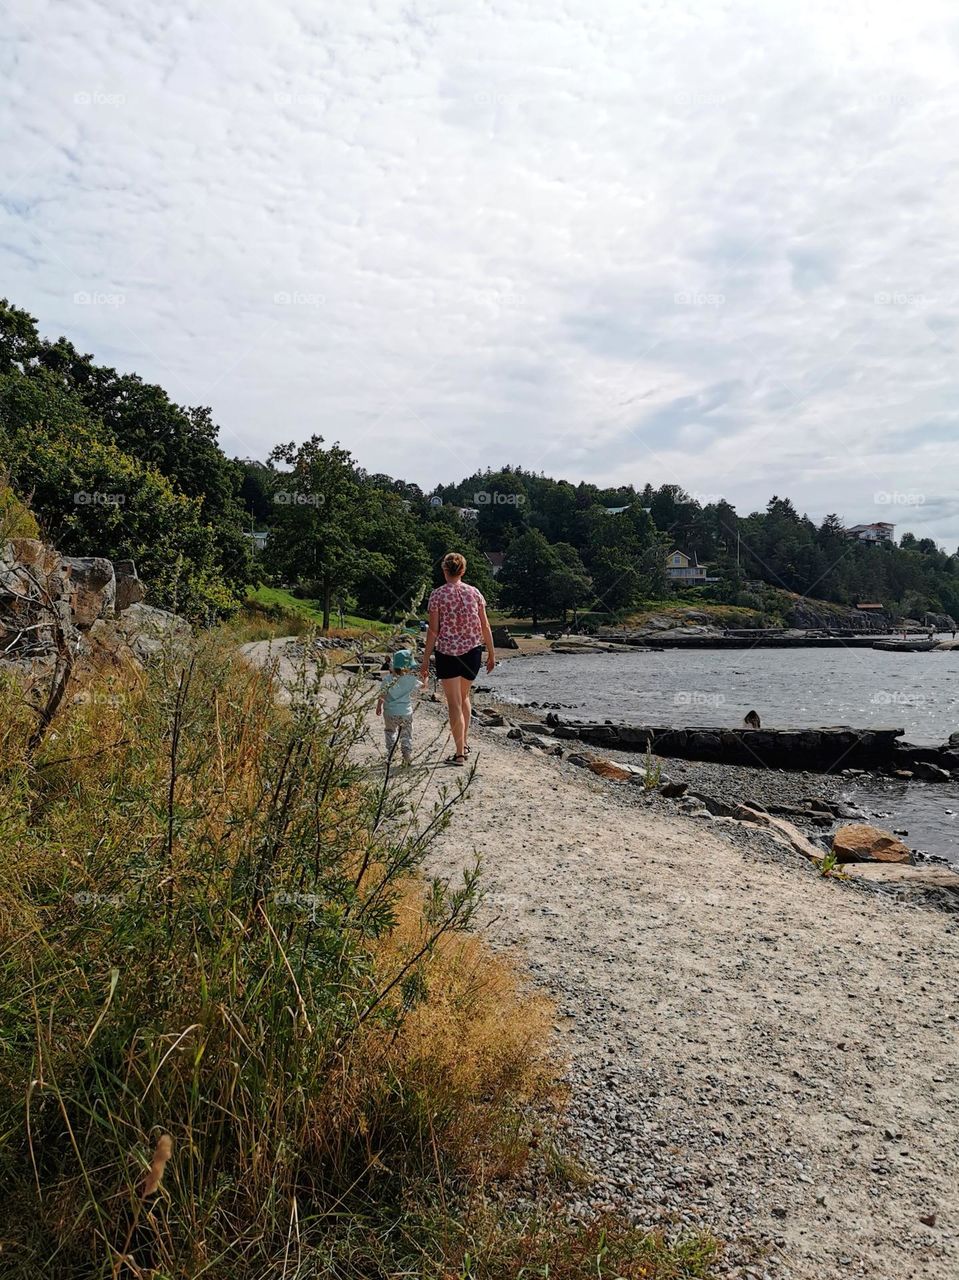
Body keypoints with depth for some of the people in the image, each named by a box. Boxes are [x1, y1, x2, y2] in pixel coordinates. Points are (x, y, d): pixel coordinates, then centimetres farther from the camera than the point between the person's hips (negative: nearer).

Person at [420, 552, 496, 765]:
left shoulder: (438, 595, -6)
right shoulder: (474, 592, 2)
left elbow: (433, 630, -8)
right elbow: (485, 626, 3)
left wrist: (425, 660, -4)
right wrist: (491, 653, 12)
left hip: (447, 653, -3)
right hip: (472, 651, 3)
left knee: (454, 703, 1)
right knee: (464, 697, 23)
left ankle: (459, 753, 2)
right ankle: (465, 742, 27)